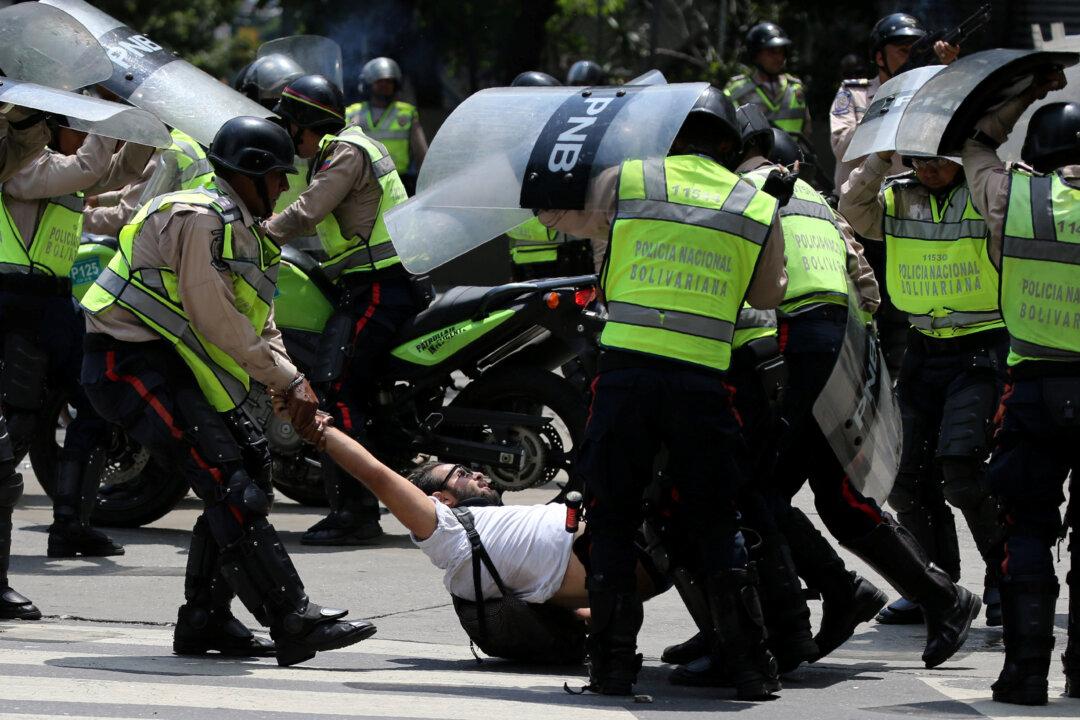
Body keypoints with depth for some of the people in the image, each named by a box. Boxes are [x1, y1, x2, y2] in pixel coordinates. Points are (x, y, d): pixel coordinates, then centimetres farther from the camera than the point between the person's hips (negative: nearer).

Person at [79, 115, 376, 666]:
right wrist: (287, 379, -14)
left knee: (248, 470, 8)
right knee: (228, 483, -18)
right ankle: (293, 621, -23)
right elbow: (216, 321, -20)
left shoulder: (240, 227, 19)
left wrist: (292, 384, -1)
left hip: (166, 367, 11)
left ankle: (204, 620, 15)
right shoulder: (199, 219, -15)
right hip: (132, 364, -11)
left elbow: (260, 323, 16)